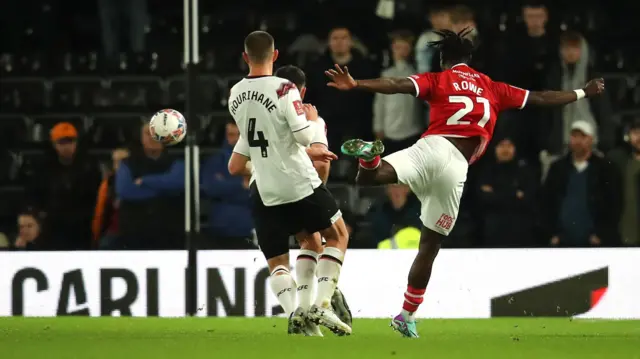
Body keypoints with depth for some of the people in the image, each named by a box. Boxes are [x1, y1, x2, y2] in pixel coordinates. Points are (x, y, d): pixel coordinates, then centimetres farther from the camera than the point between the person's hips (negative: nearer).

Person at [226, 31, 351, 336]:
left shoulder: (235, 96, 5)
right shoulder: (284, 89, -15)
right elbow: (304, 135, -19)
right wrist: (314, 120, 4)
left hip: (265, 191, 4)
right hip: (299, 183, -4)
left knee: (276, 263, 10)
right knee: (337, 236, 16)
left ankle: (293, 312, -16)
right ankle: (322, 304, 0)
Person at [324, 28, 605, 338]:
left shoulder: (437, 80, 14)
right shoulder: (492, 88, 23)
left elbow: (398, 85, -3)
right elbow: (539, 99, 30)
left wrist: (355, 85, -12)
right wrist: (584, 93, 43)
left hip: (431, 147, -2)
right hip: (456, 168, 2)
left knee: (368, 177, -20)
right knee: (430, 245, 12)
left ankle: (371, 158, -56)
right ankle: (407, 317, 15)